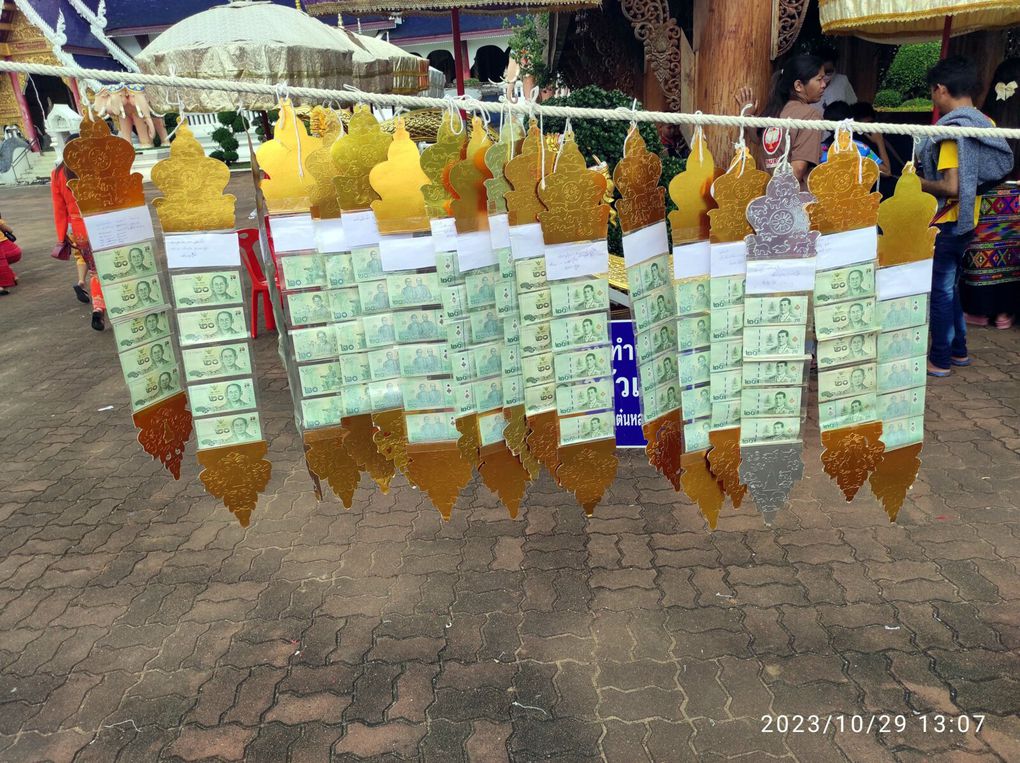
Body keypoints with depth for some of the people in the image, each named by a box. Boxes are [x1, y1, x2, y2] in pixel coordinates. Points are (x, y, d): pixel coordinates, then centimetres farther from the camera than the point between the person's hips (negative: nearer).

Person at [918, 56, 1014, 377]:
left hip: (946, 223, -8)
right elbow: (993, 172, 14)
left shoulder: (951, 130, -19)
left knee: (940, 291, 1)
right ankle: (958, 350, 28)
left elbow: (951, 187, -25)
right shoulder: (985, 124, 6)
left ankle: (940, 360, 9)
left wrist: (918, 183, -10)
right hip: (968, 221, 8)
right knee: (950, 287, 19)